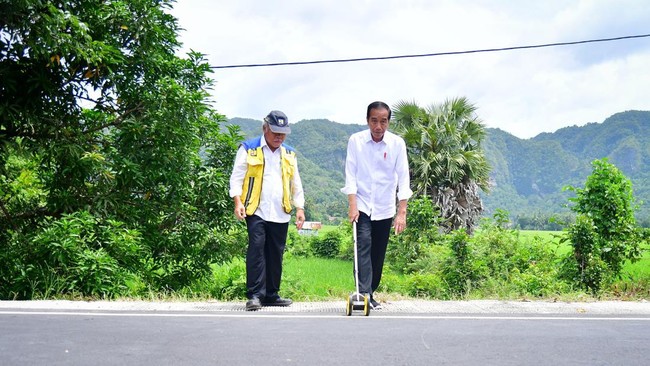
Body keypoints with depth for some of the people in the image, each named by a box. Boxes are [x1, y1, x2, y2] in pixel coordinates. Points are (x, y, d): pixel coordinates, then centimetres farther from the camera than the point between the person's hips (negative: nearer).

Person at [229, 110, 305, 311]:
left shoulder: (289, 154, 18)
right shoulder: (248, 149, 4)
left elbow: (296, 183, 22)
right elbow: (237, 177, 1)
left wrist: (300, 208, 13)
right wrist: (238, 202, -11)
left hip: (281, 214, 4)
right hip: (256, 211, -4)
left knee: (276, 254, 6)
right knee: (256, 250, -12)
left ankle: (271, 295, 14)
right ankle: (255, 295, -10)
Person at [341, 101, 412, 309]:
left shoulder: (397, 143, -7)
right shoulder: (356, 140, -7)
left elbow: (403, 178, -9)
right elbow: (350, 174, -7)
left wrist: (402, 212, -16)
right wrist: (352, 205, -16)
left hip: (385, 208, 2)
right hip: (362, 205, -1)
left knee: (378, 255, 8)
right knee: (364, 246, -17)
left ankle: (370, 293, 23)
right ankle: (364, 294, -20)